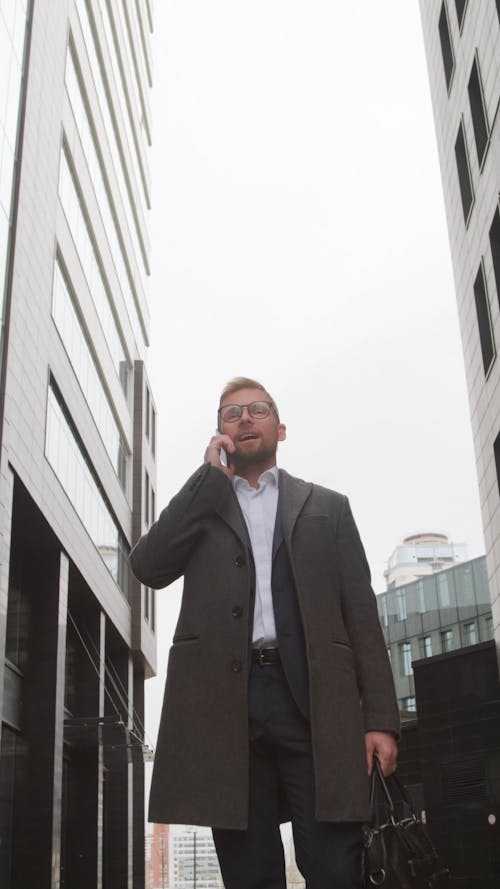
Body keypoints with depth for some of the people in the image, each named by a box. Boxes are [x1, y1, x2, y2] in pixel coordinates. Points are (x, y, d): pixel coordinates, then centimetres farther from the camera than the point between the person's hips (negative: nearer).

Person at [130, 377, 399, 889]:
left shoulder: (327, 507, 19)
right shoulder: (196, 510, 21)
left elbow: (361, 614, 11)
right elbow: (148, 567, 0)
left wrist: (380, 717, 0)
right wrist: (211, 477, 3)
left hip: (313, 700, 0)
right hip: (228, 703, 1)